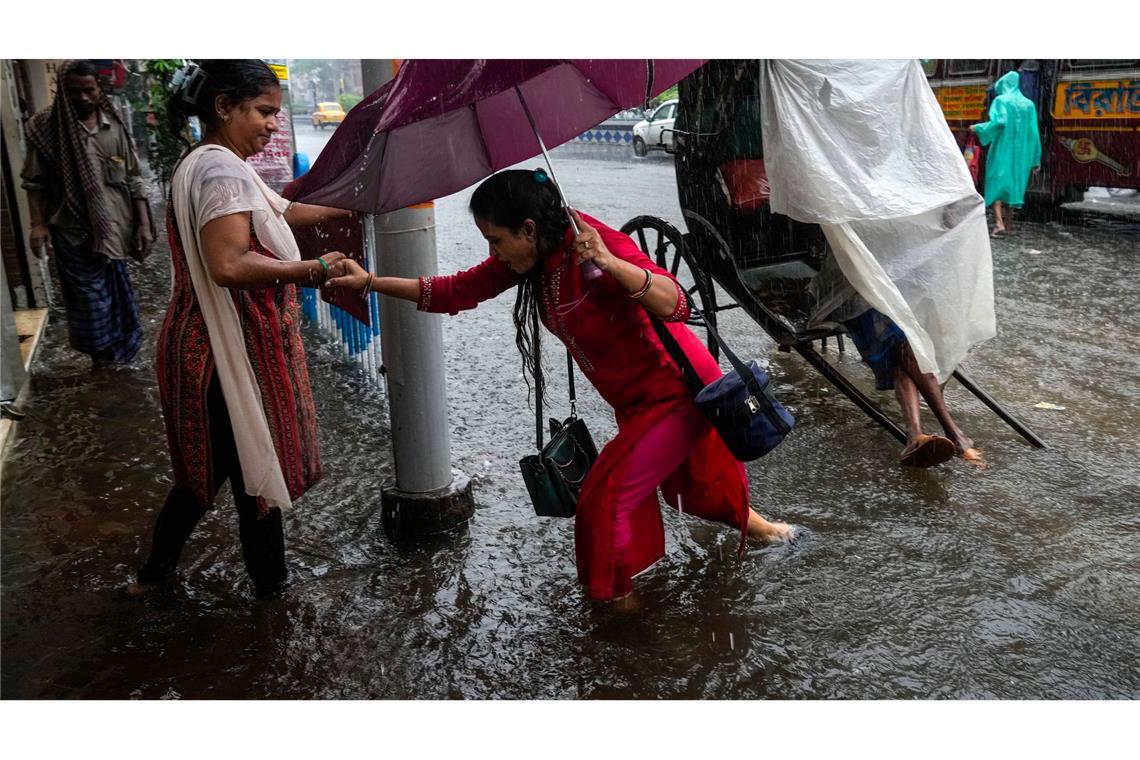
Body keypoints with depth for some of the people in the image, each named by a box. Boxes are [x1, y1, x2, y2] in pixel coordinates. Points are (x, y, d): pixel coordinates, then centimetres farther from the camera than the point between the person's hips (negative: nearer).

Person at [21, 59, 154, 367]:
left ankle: (118, 351, 32)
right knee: (88, 298, 5)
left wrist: (143, 223, -1)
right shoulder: (47, 127, -5)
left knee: (116, 291, 15)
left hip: (112, 227, 3)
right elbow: (35, 181, -1)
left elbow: (133, 178, 4)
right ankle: (100, 358, 20)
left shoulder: (114, 126, 3)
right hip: (74, 231, -2)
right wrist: (38, 223, -11)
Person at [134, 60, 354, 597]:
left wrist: (346, 210, 16)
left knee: (207, 464, 23)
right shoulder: (222, 170, -21)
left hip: (213, 345, 10)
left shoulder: (212, 164, 13)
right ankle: (271, 588, 24)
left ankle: (156, 568, 37)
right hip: (234, 352, -10)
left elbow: (281, 210, 20)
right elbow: (228, 265, -33)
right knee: (257, 470, 6)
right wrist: (313, 270, -29)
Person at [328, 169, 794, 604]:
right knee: (682, 472, 29)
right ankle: (753, 524, 54)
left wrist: (610, 264, -53)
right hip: (637, 399, 9)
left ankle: (614, 599, 14)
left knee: (608, 497, -8)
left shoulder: (595, 244, -30)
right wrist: (371, 282, -5)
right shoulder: (526, 258, -6)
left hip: (677, 392, -9)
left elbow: (676, 305, -39)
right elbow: (458, 292, -1)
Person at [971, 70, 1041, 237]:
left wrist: (978, 128, -4)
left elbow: (998, 122, -20)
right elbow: (1034, 133, 6)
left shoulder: (1001, 101, -3)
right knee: (1012, 184, 14)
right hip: (1020, 152, 5)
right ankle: (1008, 223, 16)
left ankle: (999, 223, -21)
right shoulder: (1028, 104, 10)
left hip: (1002, 151, -5)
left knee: (997, 184, -5)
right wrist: (1035, 160, 9)